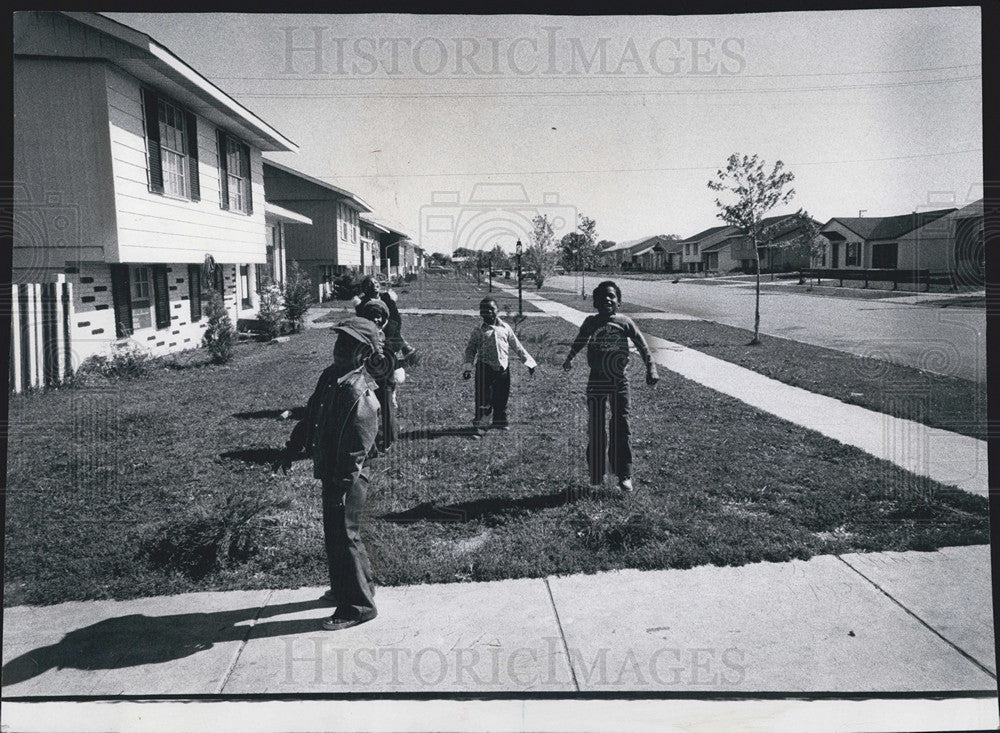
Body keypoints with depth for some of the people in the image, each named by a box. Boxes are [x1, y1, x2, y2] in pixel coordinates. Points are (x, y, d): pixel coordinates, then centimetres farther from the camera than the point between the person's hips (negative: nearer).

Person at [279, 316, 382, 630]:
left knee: (344, 536, 0)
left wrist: (342, 488, -23)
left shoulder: (360, 394, -24)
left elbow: (358, 450, -24)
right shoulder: (329, 377, 4)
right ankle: (344, 589, 39)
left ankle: (359, 605, 14)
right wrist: (292, 448, 22)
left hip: (348, 478, -9)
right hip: (330, 470, 9)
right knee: (334, 533, 21)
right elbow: (311, 415, 18)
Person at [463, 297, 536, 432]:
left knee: (502, 396, 8)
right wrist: (468, 367, -8)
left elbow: (517, 346, 15)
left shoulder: (505, 328, 9)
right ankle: (478, 421, 11)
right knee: (483, 395, -5)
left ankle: (500, 421, 22)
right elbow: (470, 349, 3)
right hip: (485, 367, -3)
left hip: (503, 367, 3)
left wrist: (528, 361, 13)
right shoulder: (478, 330, 1)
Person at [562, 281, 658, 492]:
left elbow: (642, 345, 0)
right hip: (597, 382, 1)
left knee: (621, 427, 0)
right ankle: (596, 476, 17)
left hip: (619, 381, -1)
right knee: (595, 429, 5)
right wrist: (569, 359, 15)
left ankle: (624, 476, 10)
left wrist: (651, 368, -8)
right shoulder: (591, 322, 2)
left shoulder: (625, 322, -2)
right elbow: (579, 342, 19)